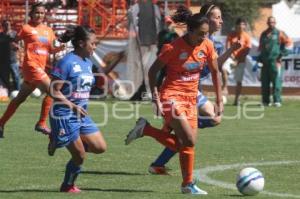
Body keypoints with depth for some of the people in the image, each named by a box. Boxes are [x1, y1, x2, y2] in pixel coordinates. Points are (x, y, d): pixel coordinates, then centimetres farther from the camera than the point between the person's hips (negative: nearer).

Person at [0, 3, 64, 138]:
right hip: (31, 65, -7)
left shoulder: (48, 30, 12)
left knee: (20, 98, 14)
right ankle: (41, 124, -12)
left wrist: (61, 48, -3)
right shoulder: (26, 28, -4)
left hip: (40, 68, 7)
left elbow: (51, 50, 14)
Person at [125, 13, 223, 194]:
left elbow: (215, 72, 11)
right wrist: (156, 98, -14)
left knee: (181, 145, 2)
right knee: (189, 141, -16)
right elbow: (153, 71, -8)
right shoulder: (174, 48, -16)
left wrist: (219, 99, 7)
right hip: (172, 97, -7)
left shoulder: (207, 46, -2)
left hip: (190, 98, 7)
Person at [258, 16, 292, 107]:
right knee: (265, 82, 5)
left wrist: (283, 52, -9)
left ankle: (277, 101, -10)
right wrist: (260, 58, 17)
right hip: (265, 62, 5)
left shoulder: (279, 33, 3)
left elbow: (288, 42, 0)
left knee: (277, 81, -9)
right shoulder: (263, 34, 18)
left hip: (275, 61, -5)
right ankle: (265, 101, 11)